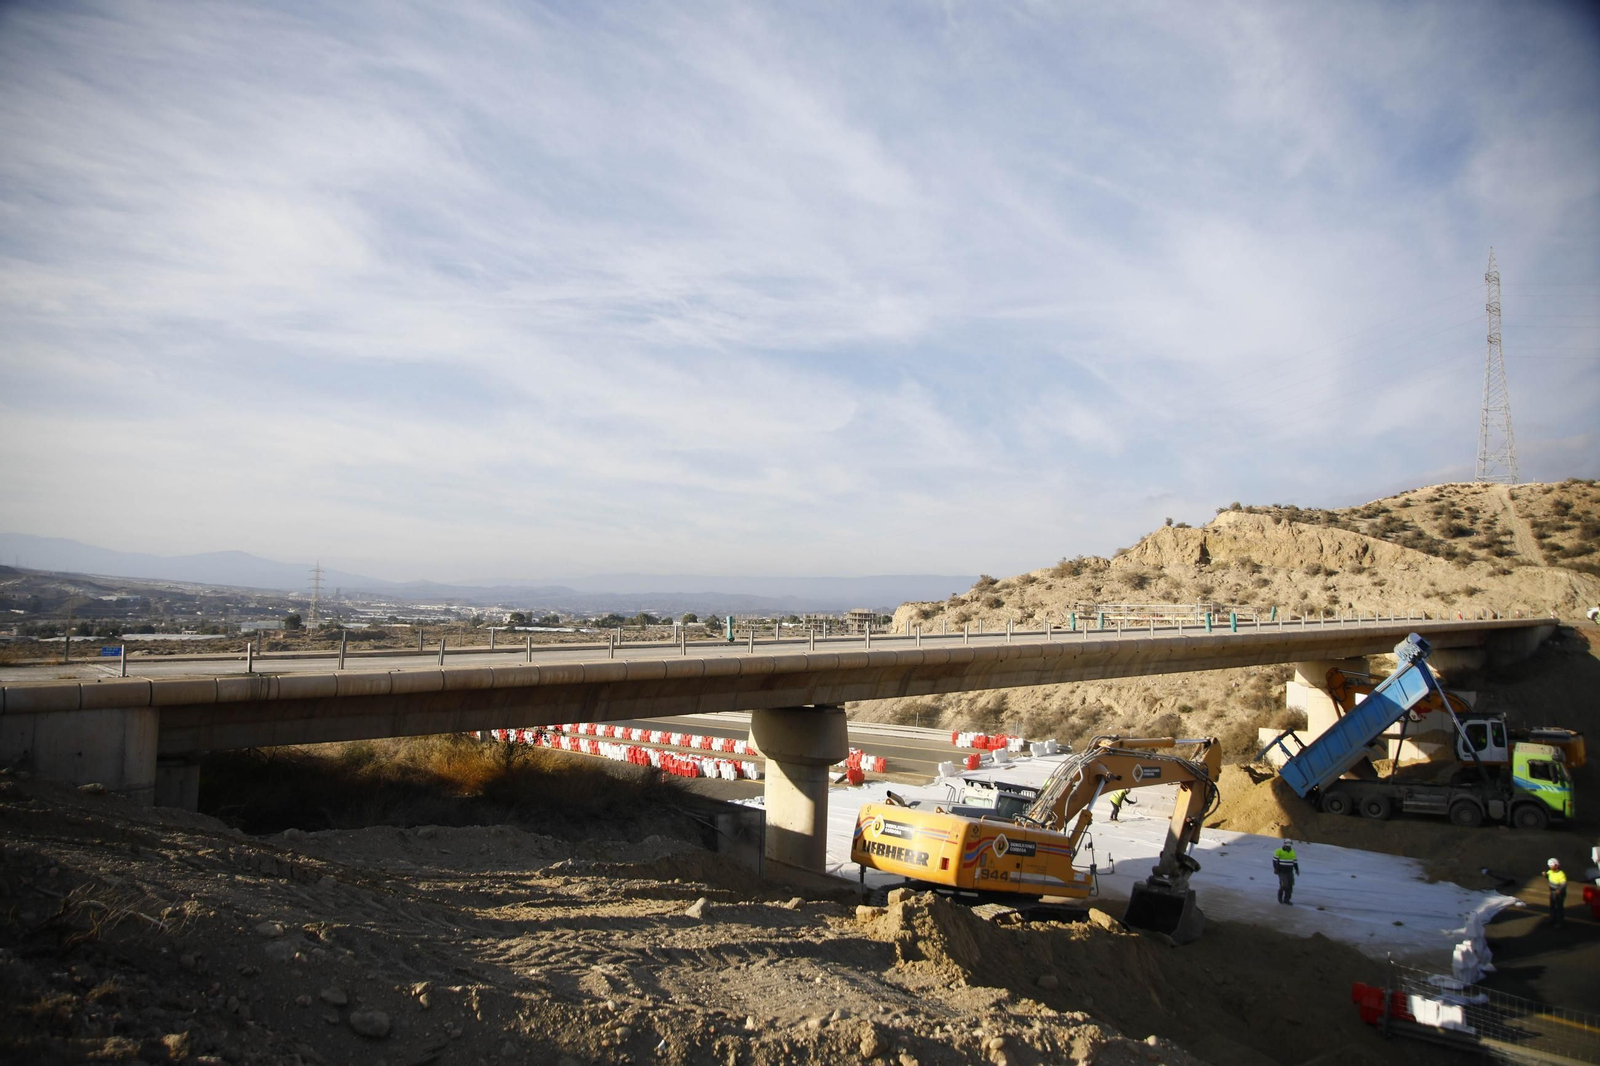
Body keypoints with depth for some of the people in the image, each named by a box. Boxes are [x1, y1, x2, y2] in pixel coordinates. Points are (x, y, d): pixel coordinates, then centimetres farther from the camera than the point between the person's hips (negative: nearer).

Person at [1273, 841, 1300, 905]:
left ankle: (1287, 899, 10)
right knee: (1284, 885, -14)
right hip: (1281, 871, -5)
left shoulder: (1292, 852, 7)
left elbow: (1295, 861, 13)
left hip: (1289, 872, 5)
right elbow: (1275, 860, -8)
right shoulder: (1279, 851, -9)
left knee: (1290, 886, 0)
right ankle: (1280, 894, 14)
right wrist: (1275, 869, -14)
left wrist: (1296, 869, 3)